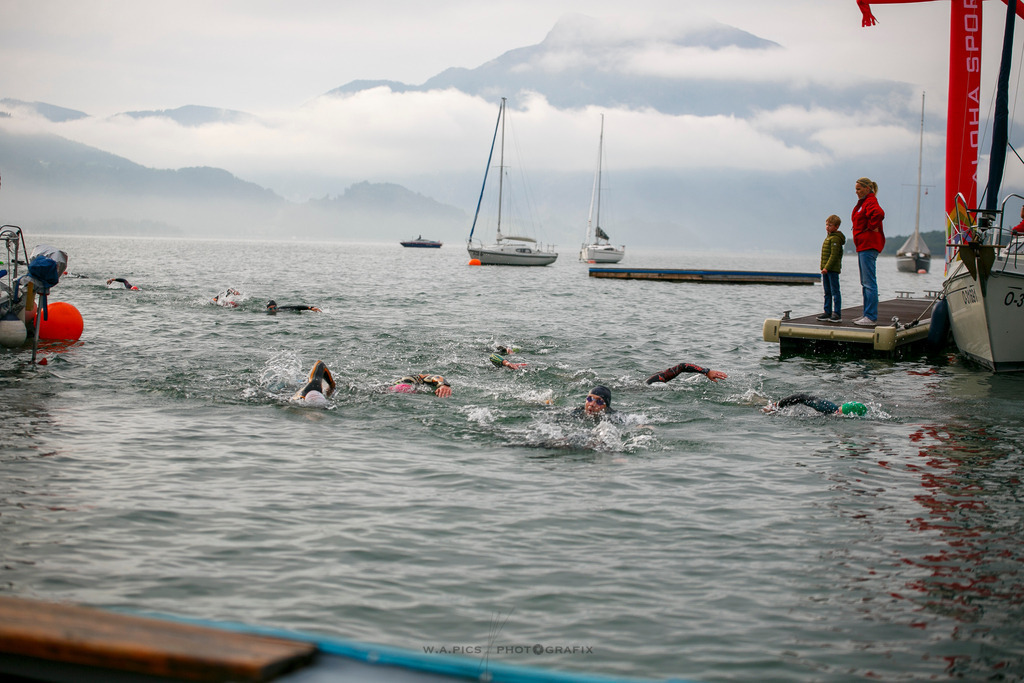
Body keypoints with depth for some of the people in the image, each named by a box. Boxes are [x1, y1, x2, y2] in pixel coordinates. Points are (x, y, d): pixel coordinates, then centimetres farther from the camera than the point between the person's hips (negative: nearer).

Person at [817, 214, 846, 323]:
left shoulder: (835, 238, -13)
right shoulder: (829, 237, 17)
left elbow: (834, 255, -19)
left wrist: (827, 267, -22)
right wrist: (823, 266, 17)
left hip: (833, 269, -10)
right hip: (826, 269, 10)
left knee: (835, 291, -7)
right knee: (827, 292, 12)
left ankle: (837, 314, -5)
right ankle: (828, 313, 16)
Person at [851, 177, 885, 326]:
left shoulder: (870, 202, -13)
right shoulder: (862, 203, 19)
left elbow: (878, 214, -34)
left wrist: (871, 227, -20)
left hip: (868, 246, -11)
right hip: (863, 246, 11)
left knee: (869, 282, -11)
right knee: (865, 283, 15)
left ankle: (871, 317, -11)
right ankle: (867, 315, 21)